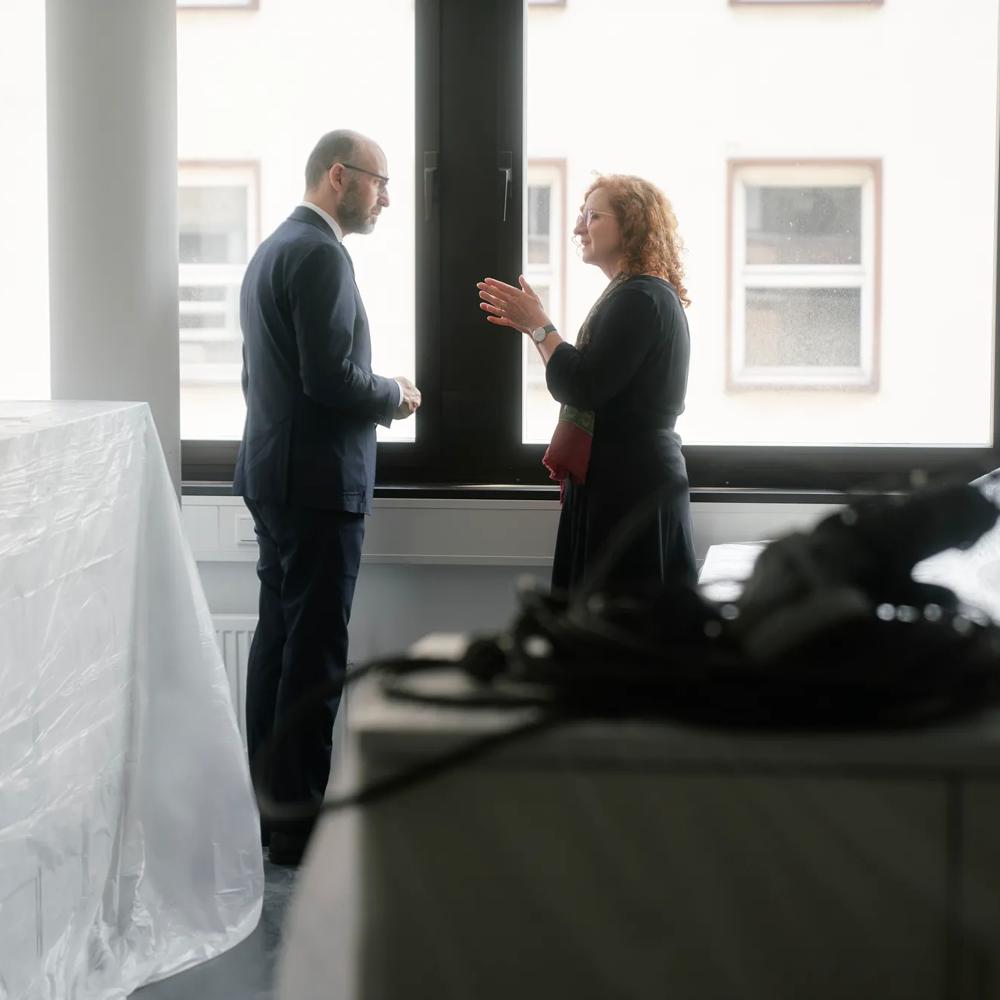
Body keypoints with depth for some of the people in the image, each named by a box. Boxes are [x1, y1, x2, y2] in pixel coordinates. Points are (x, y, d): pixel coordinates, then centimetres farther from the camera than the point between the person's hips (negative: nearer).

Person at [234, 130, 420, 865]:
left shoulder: (273, 249, 16)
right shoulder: (320, 254, -16)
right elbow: (331, 377, -23)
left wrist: (374, 393, 14)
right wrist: (395, 395, -5)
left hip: (275, 473, 10)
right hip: (317, 479, -10)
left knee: (280, 639, 14)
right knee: (315, 653, -5)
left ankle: (270, 802, 21)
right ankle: (299, 822, 0)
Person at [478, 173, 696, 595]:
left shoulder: (640, 298, -16)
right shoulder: (638, 294, 19)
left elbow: (580, 387, -22)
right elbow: (593, 381, 20)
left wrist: (538, 325, -9)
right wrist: (535, 326, 15)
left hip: (631, 492, -11)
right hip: (620, 485, 11)